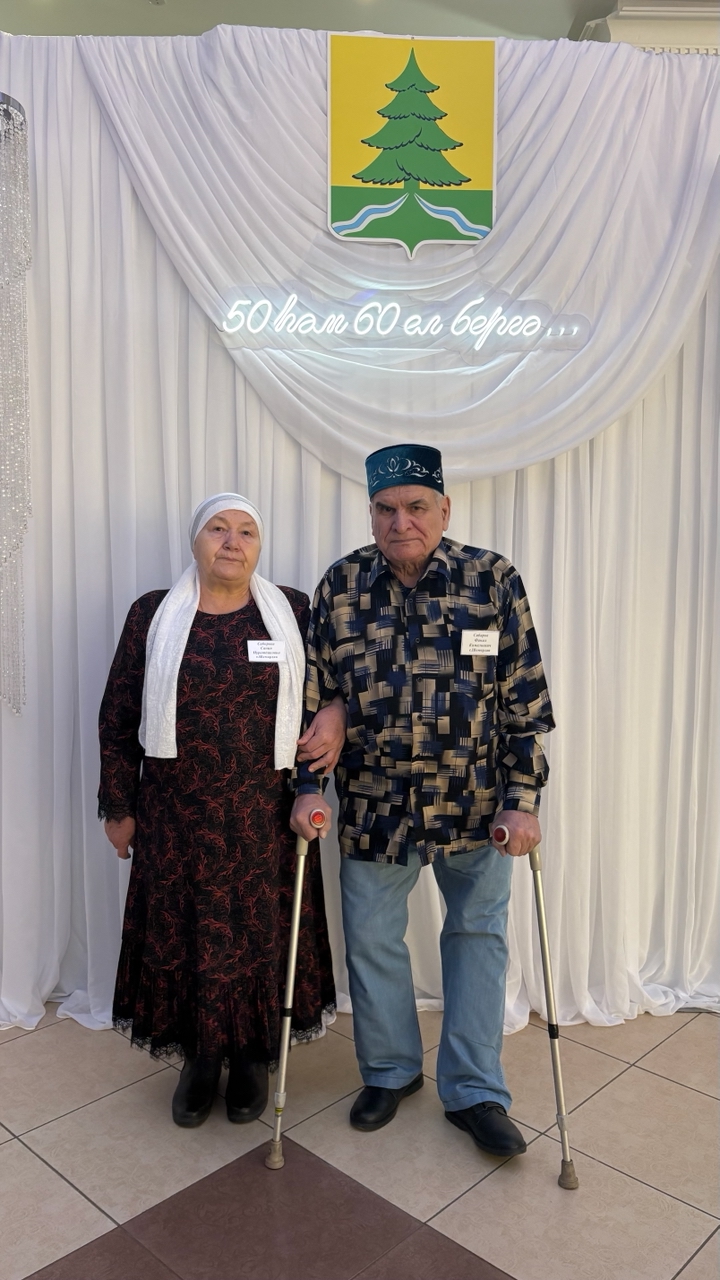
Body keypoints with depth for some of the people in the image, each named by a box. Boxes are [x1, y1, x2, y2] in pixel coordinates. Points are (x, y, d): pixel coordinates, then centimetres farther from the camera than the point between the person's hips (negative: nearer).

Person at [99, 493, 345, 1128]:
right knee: (182, 931, 10)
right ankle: (200, 1057, 33)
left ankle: (254, 1056, 33)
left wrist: (337, 716, -12)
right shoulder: (153, 614, 0)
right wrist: (118, 806, 4)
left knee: (262, 931, 9)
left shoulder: (292, 611, -1)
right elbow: (118, 717, 4)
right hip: (176, 815, 1)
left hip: (266, 814, 0)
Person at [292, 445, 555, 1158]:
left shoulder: (493, 580, -7)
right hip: (373, 803, 1)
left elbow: (526, 698, -7)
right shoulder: (341, 585, -3)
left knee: (477, 936, 12)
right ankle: (389, 1070, 37)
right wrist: (307, 787, -3)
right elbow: (314, 696, 2)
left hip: (475, 804, -1)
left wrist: (522, 799, -11)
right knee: (371, 941, 12)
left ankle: (474, 1091, 29)